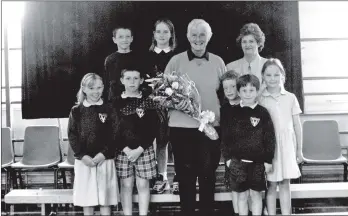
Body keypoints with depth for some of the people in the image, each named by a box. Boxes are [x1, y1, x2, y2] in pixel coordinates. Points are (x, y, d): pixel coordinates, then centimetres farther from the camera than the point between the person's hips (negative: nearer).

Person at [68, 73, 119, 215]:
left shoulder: (108, 110, 1)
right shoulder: (76, 111, 3)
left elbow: (115, 134, -3)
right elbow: (72, 135, 0)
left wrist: (104, 154, -14)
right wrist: (82, 156, -12)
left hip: (105, 160, -1)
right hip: (84, 160, 1)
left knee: (105, 199, 6)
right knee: (86, 199, 9)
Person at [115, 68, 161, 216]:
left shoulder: (147, 101, 0)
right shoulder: (116, 103, 1)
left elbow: (153, 128, -3)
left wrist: (140, 149, -11)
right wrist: (125, 149, -11)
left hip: (144, 150, 0)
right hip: (123, 150, 0)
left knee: (143, 185, 5)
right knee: (126, 185, 6)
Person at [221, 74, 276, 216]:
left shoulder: (262, 112, -2)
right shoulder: (230, 112, 0)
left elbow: (270, 138, -1)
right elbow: (225, 137, 2)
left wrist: (268, 160, -3)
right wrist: (227, 157, -2)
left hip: (257, 162, 0)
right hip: (237, 162, 1)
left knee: (256, 194, 10)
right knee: (242, 195, 9)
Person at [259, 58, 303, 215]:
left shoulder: (290, 98, 3)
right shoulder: (260, 99, -2)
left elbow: (297, 125, 6)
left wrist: (299, 149, 7)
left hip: (287, 146, 1)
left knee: (285, 184, 9)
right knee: (271, 184, 6)